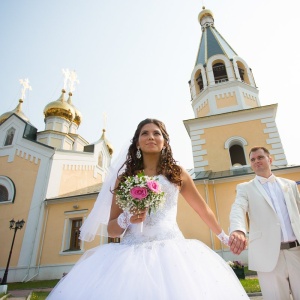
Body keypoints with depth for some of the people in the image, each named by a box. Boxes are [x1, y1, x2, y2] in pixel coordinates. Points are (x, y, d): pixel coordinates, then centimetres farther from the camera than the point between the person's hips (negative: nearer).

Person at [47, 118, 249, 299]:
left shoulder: (177, 173, 9)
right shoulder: (125, 177, 10)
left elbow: (203, 209, 21)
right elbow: (111, 229, 9)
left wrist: (224, 237, 31)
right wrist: (127, 219, -12)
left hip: (171, 250, 0)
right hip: (131, 253, 1)